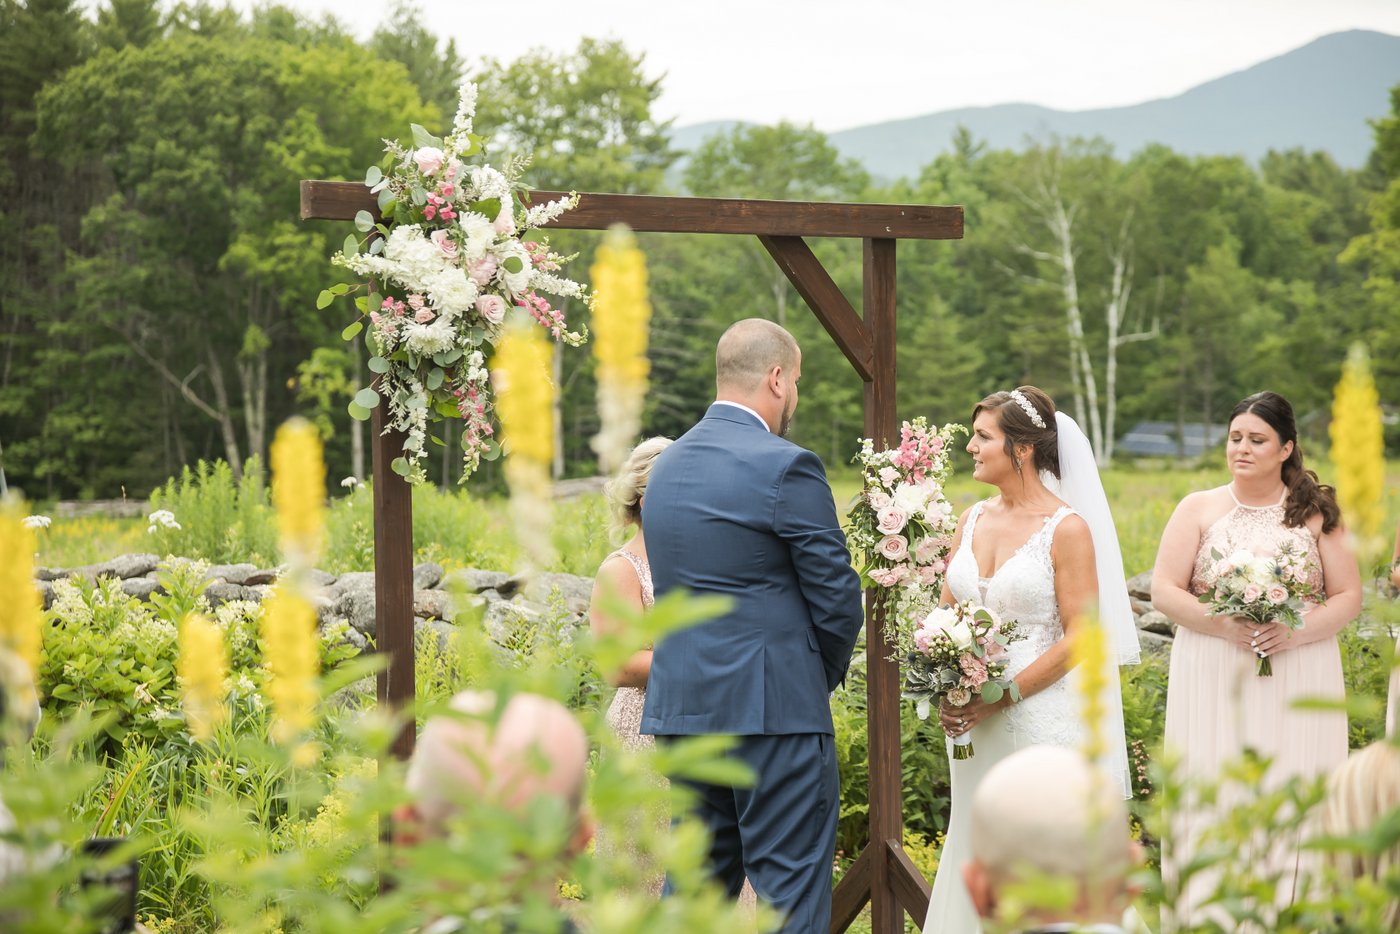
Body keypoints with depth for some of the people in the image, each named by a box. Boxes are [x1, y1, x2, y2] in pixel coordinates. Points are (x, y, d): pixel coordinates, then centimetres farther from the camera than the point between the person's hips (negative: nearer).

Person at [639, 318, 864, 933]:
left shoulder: (666, 466, 12)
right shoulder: (786, 467, -11)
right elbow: (836, 598, -10)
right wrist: (825, 674, 10)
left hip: (681, 705, 7)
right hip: (772, 709, -7)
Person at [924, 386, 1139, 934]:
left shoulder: (1068, 529, -8)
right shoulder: (972, 520, 10)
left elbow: (1078, 638, -12)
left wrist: (998, 700, -16)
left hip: (1041, 715, -6)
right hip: (970, 722, 6)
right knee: (975, 845, 8)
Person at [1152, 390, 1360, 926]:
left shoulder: (1315, 513, 7)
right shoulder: (1199, 509, 6)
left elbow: (1348, 596, 5)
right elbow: (1164, 591, 1)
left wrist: (1297, 631, -13)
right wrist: (1225, 625, -14)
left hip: (1299, 678, 0)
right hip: (1214, 681, 0)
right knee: (1213, 802, -4)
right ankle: (1209, 915, 1)